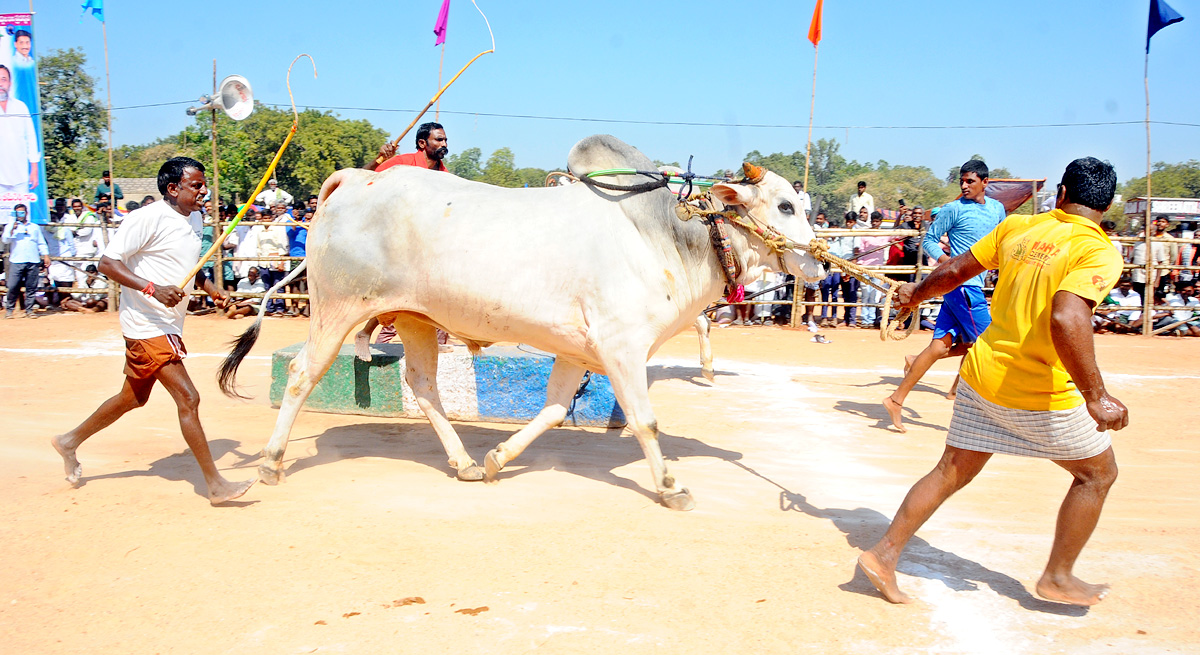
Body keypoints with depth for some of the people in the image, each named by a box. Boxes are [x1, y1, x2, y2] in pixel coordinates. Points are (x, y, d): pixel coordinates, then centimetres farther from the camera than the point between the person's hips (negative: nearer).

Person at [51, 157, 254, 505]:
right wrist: (154, 289, -30)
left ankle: (70, 441, 43)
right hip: (147, 324, -10)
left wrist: (210, 287, 9)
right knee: (188, 398, -11)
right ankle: (216, 485, -6)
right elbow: (107, 262, -18)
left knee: (134, 397, 22)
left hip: (169, 326, 10)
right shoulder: (149, 218, -16)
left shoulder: (195, 219, 11)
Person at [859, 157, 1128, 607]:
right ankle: (1058, 578, 28)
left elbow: (954, 271, 11)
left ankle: (885, 554, 15)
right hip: (1043, 394, -5)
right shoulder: (1099, 251, -14)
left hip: (982, 375, 5)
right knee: (1098, 474, 19)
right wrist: (1095, 397, -28)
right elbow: (1066, 320, -31)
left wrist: (917, 294, 30)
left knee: (952, 472, 16)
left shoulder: (1017, 226, 3)